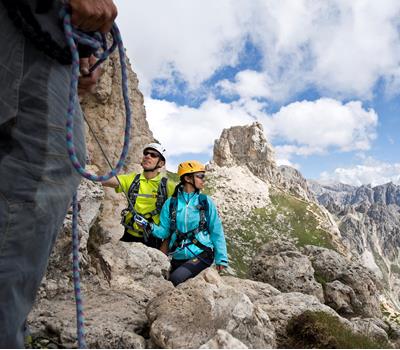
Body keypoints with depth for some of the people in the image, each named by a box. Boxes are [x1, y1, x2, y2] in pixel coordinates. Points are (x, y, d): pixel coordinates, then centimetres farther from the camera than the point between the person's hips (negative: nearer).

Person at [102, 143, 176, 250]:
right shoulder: (132, 179, 4)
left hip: (152, 240, -2)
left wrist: (166, 244, -3)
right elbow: (103, 180, -8)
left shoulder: (167, 186, -3)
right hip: (129, 237, 2)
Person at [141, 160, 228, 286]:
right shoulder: (171, 203, 1)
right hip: (178, 257, 3)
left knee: (174, 279, -24)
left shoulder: (206, 202, -1)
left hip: (202, 255, -3)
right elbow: (164, 231, 3)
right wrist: (151, 227, -17)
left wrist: (221, 259, -1)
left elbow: (216, 232, 3)